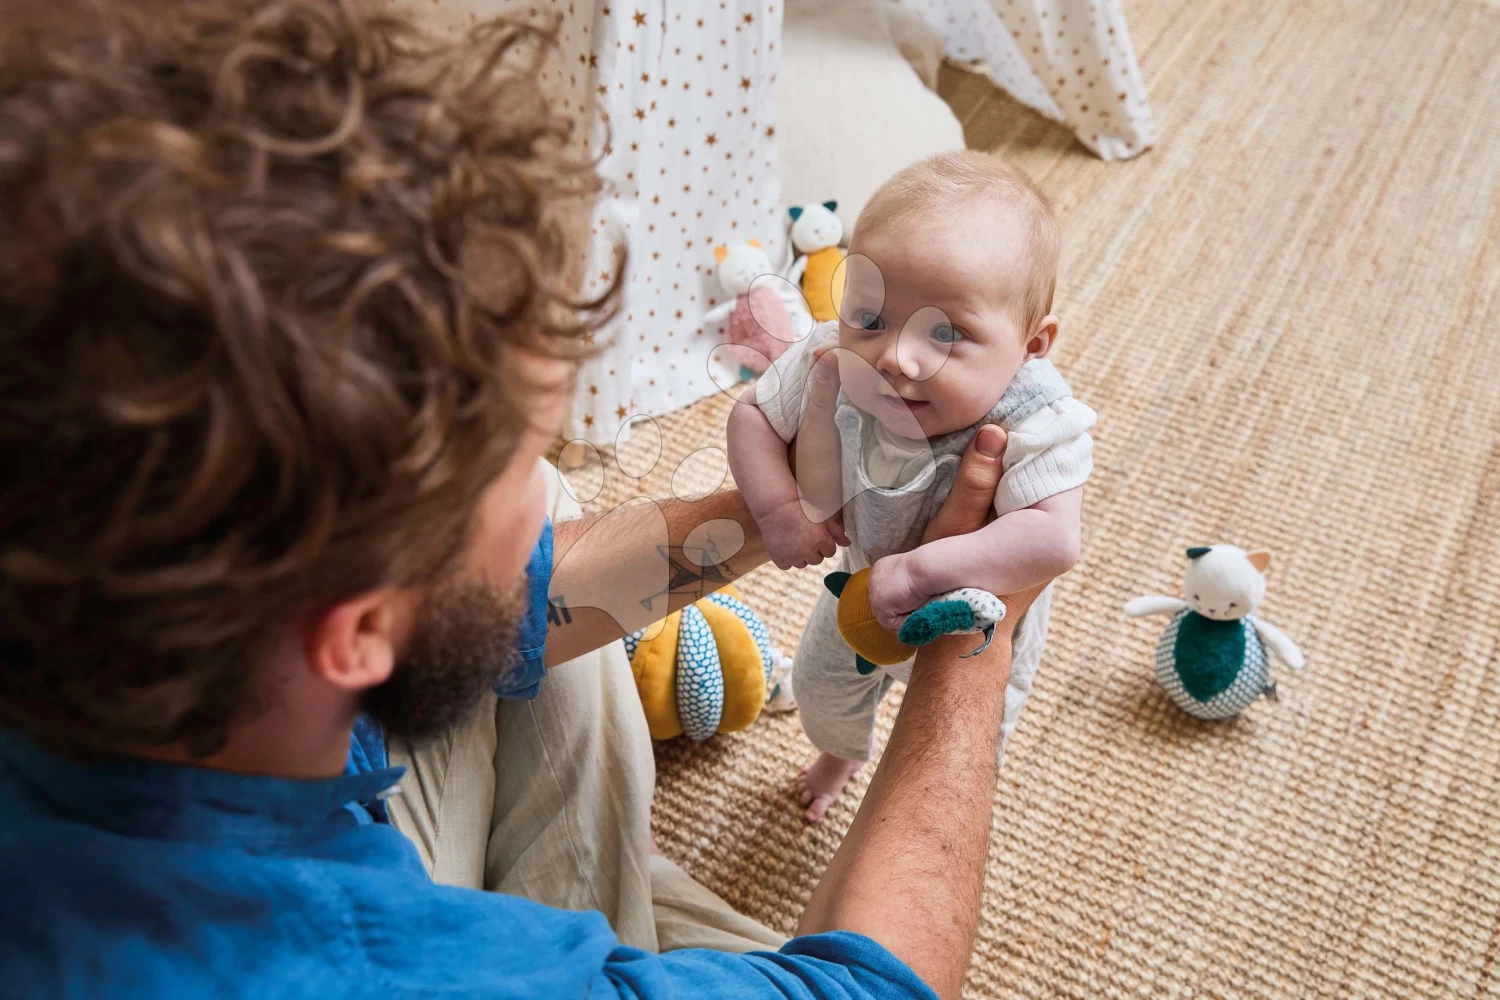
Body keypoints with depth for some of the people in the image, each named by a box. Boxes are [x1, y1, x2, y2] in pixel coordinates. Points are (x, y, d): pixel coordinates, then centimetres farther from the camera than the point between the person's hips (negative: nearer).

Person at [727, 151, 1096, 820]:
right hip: (863, 586, 4)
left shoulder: (1036, 426, -44)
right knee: (819, 685, 31)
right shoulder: (830, 366, -34)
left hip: (977, 618, -3)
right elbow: (753, 415, -18)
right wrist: (779, 508, -34)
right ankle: (842, 755, 69)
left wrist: (922, 570, -58)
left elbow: (1054, 540, -54)